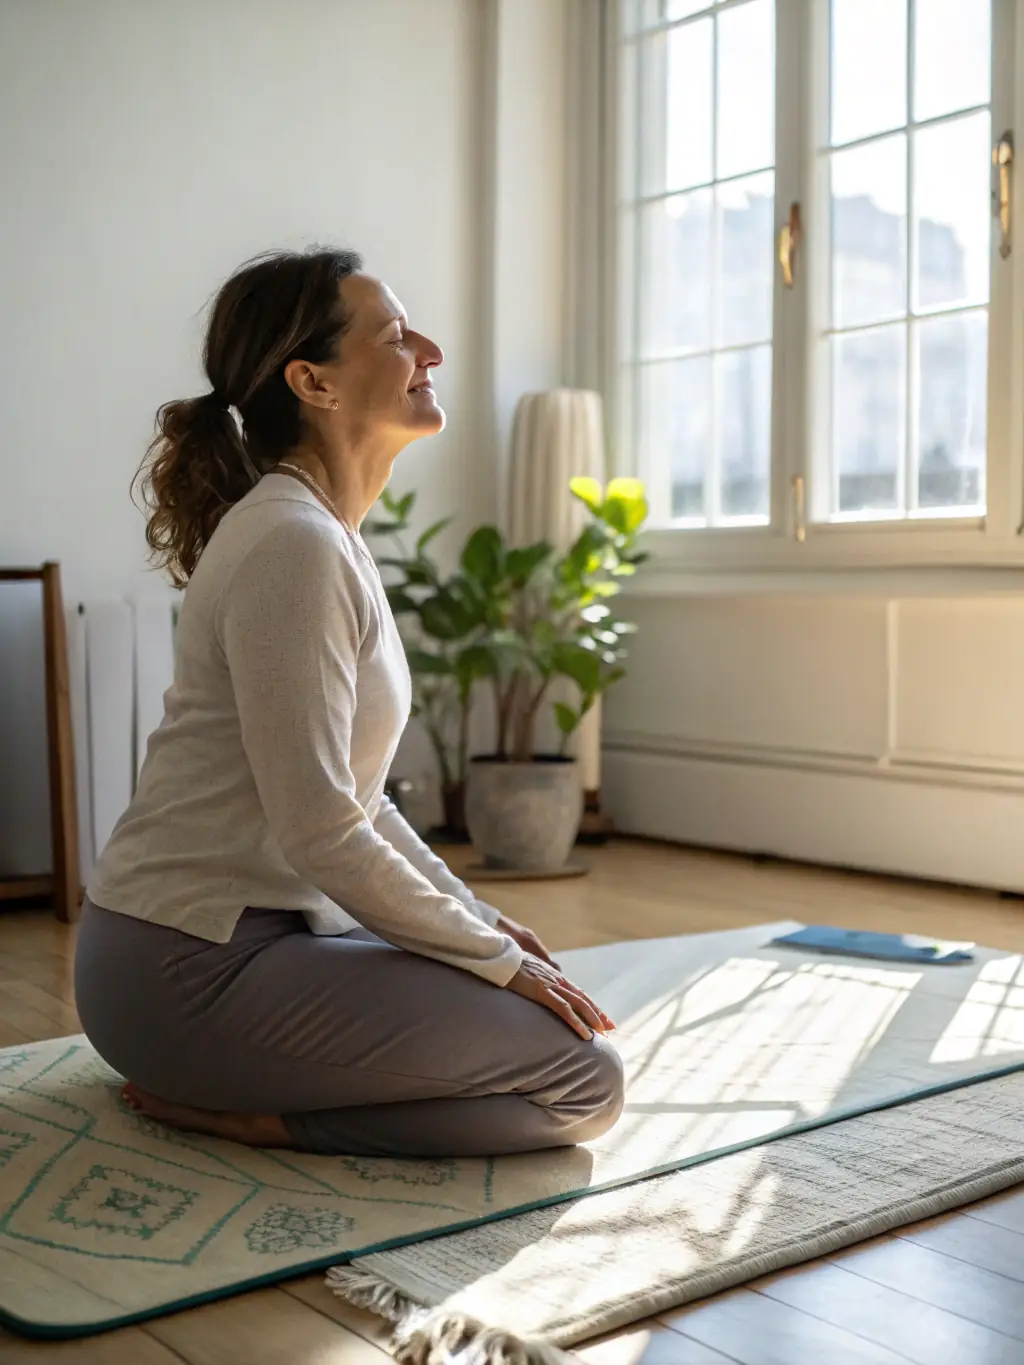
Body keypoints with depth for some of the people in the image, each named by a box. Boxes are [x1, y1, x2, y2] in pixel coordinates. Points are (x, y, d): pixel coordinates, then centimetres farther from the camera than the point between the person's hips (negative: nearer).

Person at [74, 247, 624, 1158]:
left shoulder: (327, 536, 11)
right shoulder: (292, 547, -20)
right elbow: (321, 834, -22)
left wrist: (481, 919, 11)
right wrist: (500, 960, -12)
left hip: (250, 931, 10)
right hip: (189, 972, -10)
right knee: (586, 1081, -10)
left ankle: (230, 1084, 12)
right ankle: (235, 1114, -5)